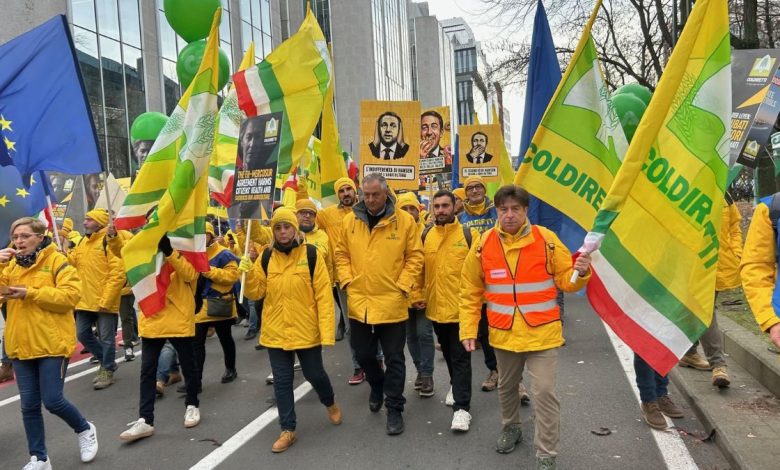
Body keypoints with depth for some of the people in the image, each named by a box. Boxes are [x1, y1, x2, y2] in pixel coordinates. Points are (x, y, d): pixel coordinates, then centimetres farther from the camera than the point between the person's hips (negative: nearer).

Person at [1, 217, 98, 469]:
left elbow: (71, 295, -17)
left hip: (52, 343, -5)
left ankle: (85, 430, 23)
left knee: (52, 401, -5)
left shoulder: (57, 261, -6)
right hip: (21, 344, 5)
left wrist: (30, 293, -19)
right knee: (29, 405, 8)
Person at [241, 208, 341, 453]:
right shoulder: (266, 257, 3)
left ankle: (331, 403, 43)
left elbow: (324, 295, -10)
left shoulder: (311, 254, -8)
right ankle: (288, 430, 23)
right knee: (282, 380, 8)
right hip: (275, 331, 3)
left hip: (306, 330, -3)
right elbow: (256, 292, 3)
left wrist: (327, 331, -15)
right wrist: (248, 274, -17)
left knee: (314, 374, 12)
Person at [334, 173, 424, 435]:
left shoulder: (404, 220, -6)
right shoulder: (350, 220, 2)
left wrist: (402, 285, -10)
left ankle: (394, 408, 22)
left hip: (392, 303, -3)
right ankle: (377, 386, 47)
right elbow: (341, 254, 9)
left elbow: (415, 256, -3)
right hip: (358, 302, 3)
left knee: (394, 359, 7)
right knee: (363, 354, 17)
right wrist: (347, 281, -2)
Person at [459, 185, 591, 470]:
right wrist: (468, 330, -1)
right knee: (506, 387, 22)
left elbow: (565, 279, -2)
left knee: (544, 392, -2)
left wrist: (580, 273, -25)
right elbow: (471, 292, 2)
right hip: (503, 334, 3)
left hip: (542, 334, -3)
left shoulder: (547, 240, -10)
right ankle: (511, 428, 49)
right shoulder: (483, 245, -6)